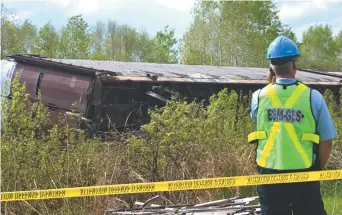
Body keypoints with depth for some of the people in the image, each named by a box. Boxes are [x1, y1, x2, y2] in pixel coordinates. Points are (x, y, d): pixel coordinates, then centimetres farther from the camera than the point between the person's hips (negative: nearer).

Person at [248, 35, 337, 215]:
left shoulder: (259, 96, -4)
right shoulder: (312, 97, -8)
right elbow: (326, 141, -3)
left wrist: (270, 85, 15)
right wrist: (318, 169, 14)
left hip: (269, 174, 2)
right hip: (303, 175, -2)